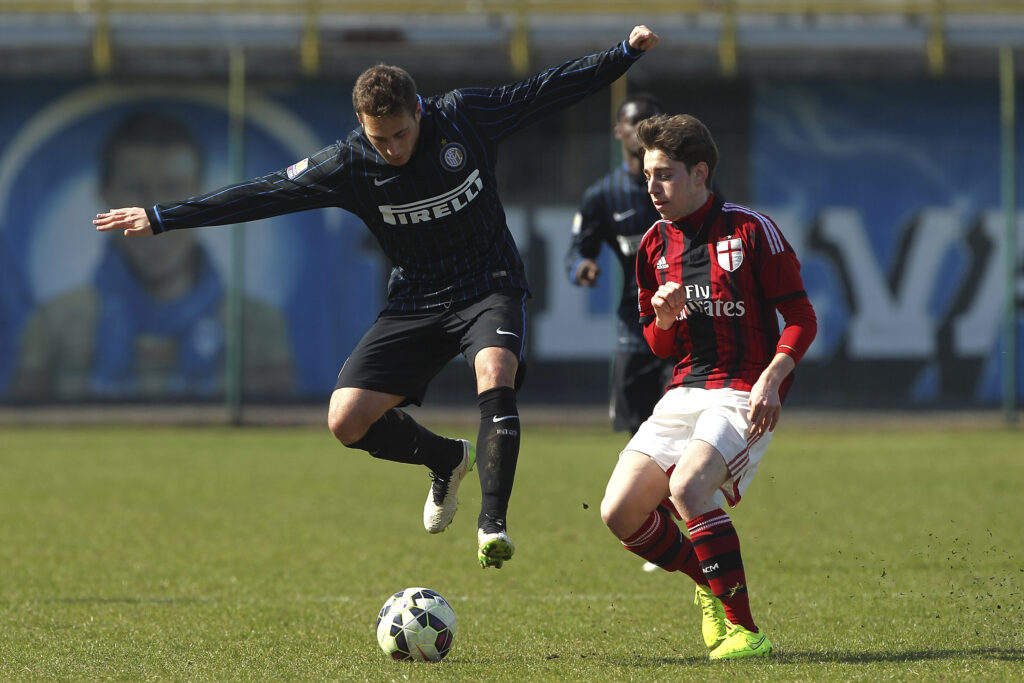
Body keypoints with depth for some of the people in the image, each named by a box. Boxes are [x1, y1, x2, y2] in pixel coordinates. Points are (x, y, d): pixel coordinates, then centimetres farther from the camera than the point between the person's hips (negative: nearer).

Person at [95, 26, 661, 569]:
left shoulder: (465, 117, -12)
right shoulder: (350, 164, -10)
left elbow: (548, 90, -3)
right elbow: (264, 194, -7)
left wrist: (625, 54, -6)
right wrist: (161, 218, -8)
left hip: (489, 288, -2)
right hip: (417, 300, 2)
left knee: (494, 375, -34)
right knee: (347, 419, -11)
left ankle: (492, 521, -33)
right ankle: (445, 460, 15)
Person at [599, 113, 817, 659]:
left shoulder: (751, 231, -7)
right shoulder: (655, 245, 11)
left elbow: (801, 319, -6)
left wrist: (770, 379, -22)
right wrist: (664, 318, -6)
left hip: (744, 395, -7)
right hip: (684, 392, 7)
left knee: (687, 488, -32)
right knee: (619, 513, -8)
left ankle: (744, 629, -22)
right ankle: (710, 584, 18)